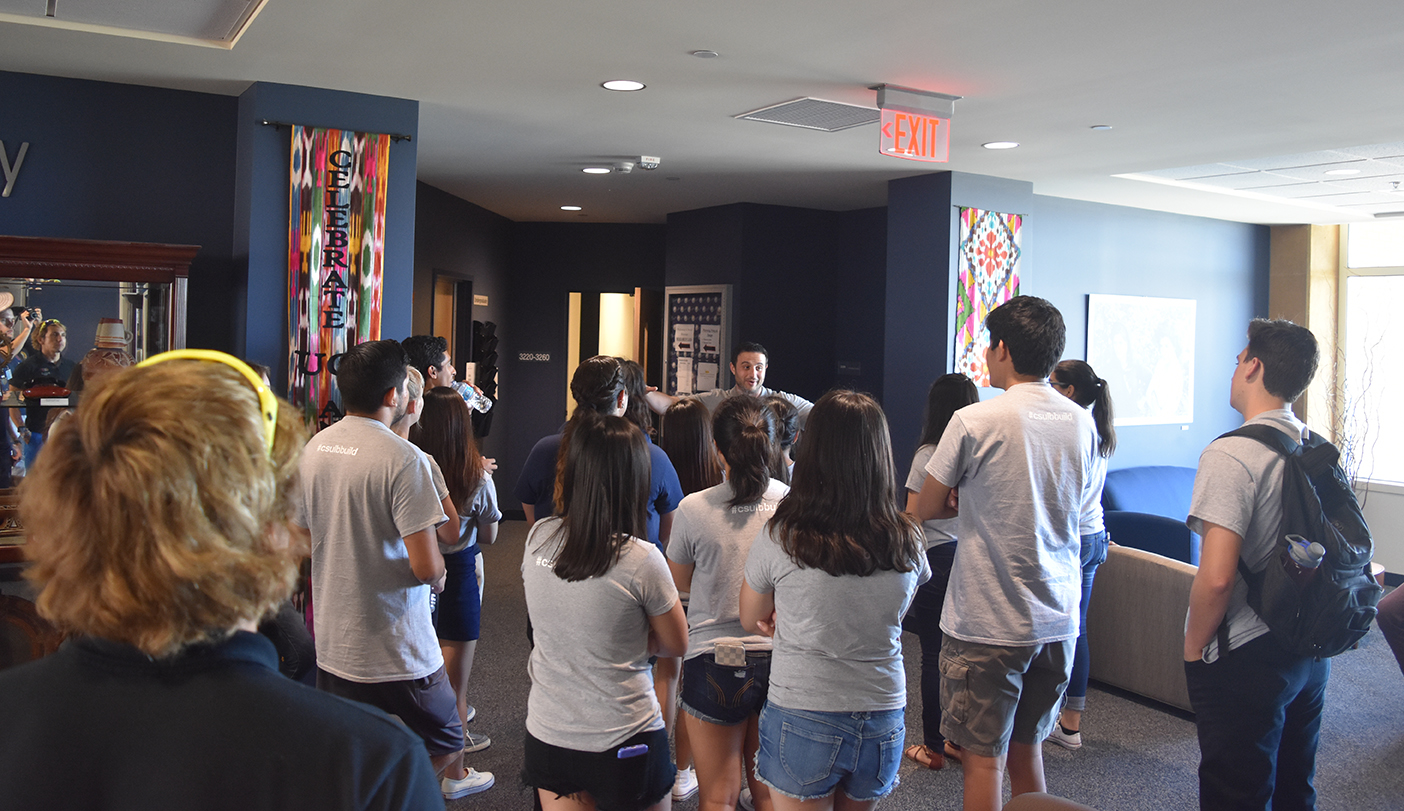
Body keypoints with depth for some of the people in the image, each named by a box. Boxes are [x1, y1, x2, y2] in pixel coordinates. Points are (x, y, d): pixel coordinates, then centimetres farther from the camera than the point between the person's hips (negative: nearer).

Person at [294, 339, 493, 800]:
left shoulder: (314, 448, 2)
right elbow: (426, 566, -23)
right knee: (442, 739, 19)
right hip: (396, 648, -7)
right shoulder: (403, 459, -20)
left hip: (331, 642, 7)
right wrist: (438, 576, -1)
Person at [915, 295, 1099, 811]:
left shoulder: (974, 422, -15)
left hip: (987, 624, -6)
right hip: (1058, 620, 6)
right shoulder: (1082, 424, 3)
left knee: (983, 759, 5)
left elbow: (927, 508, -6)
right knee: (1026, 747, 20)